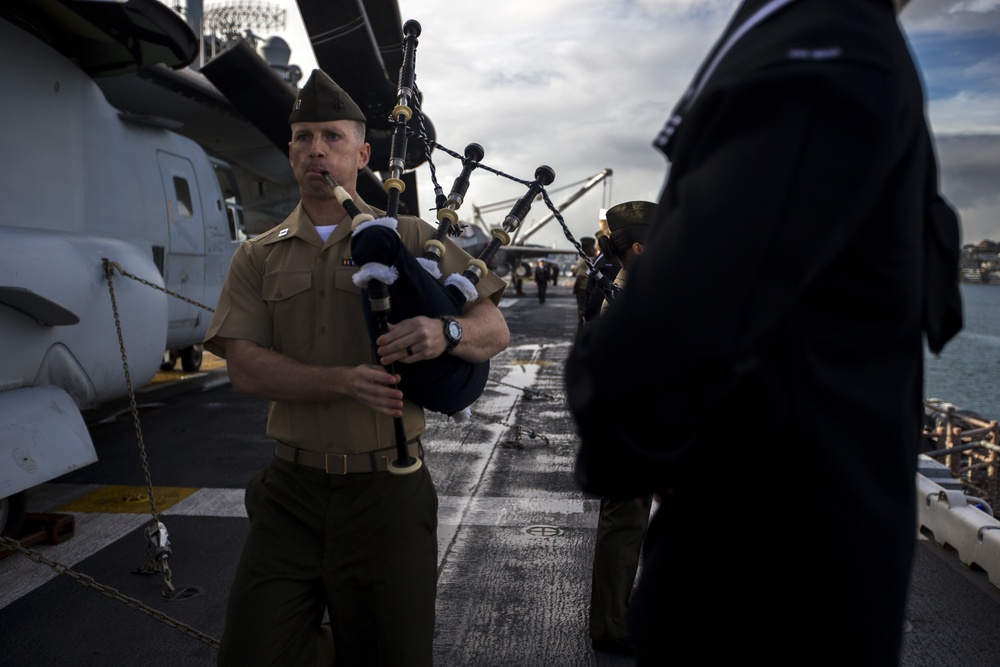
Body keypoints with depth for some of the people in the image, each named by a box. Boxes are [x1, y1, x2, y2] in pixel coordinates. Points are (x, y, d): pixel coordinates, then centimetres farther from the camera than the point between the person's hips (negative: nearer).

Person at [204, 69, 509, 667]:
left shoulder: (409, 238, 3)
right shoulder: (259, 257, 9)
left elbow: (495, 328, -2)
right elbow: (245, 368, -3)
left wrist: (445, 333, -26)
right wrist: (344, 382, -20)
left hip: (387, 490, -1)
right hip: (291, 491, 2)